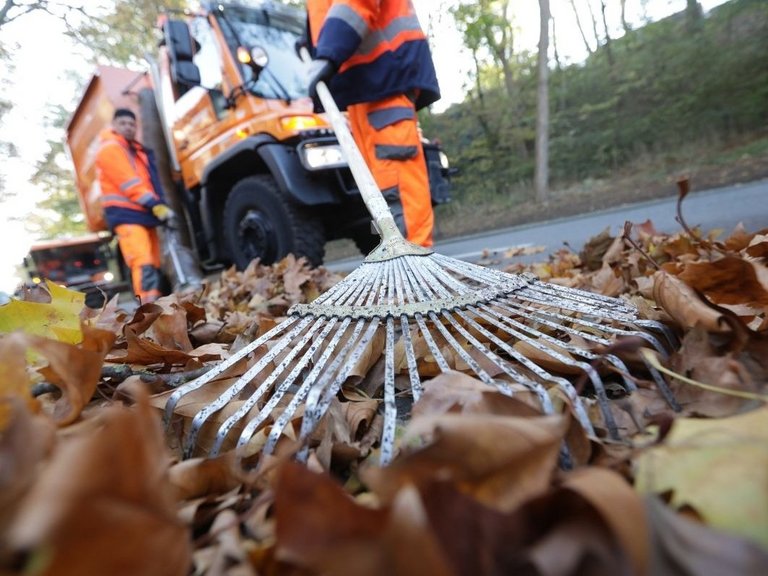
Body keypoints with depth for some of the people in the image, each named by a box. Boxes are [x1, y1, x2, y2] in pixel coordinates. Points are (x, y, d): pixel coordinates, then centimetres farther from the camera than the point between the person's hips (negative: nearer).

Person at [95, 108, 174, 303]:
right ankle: (149, 306, -29)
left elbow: (151, 180, 21)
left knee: (154, 263, 5)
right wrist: (157, 205, -21)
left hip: (143, 213, 9)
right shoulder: (110, 148, -3)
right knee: (143, 262, -22)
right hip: (125, 213, -9)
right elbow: (130, 184, -14)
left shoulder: (135, 149, 26)